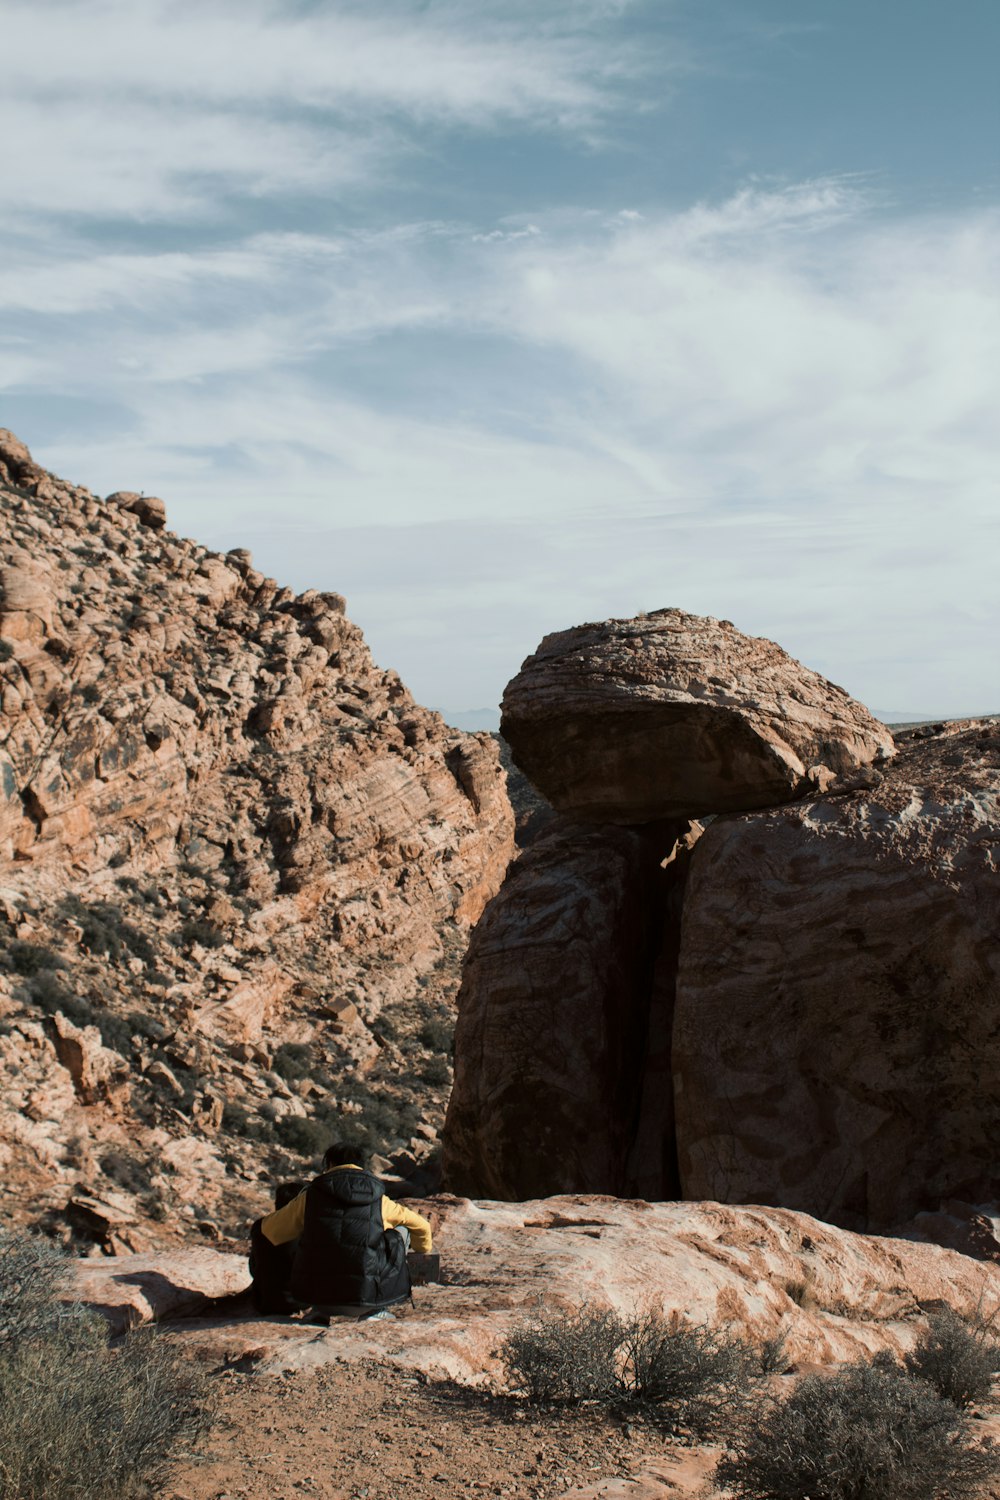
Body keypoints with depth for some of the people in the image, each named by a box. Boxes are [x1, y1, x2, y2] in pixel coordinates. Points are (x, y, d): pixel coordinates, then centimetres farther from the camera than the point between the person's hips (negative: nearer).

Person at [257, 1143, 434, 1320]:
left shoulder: (310, 1197, 7)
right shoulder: (380, 1201, 7)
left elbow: (269, 1230, 20)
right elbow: (421, 1226, 20)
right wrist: (423, 1245, 45)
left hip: (316, 1297, 2)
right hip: (362, 1303, -2)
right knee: (401, 1231, 19)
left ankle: (321, 1310, 16)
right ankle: (376, 1308, 13)